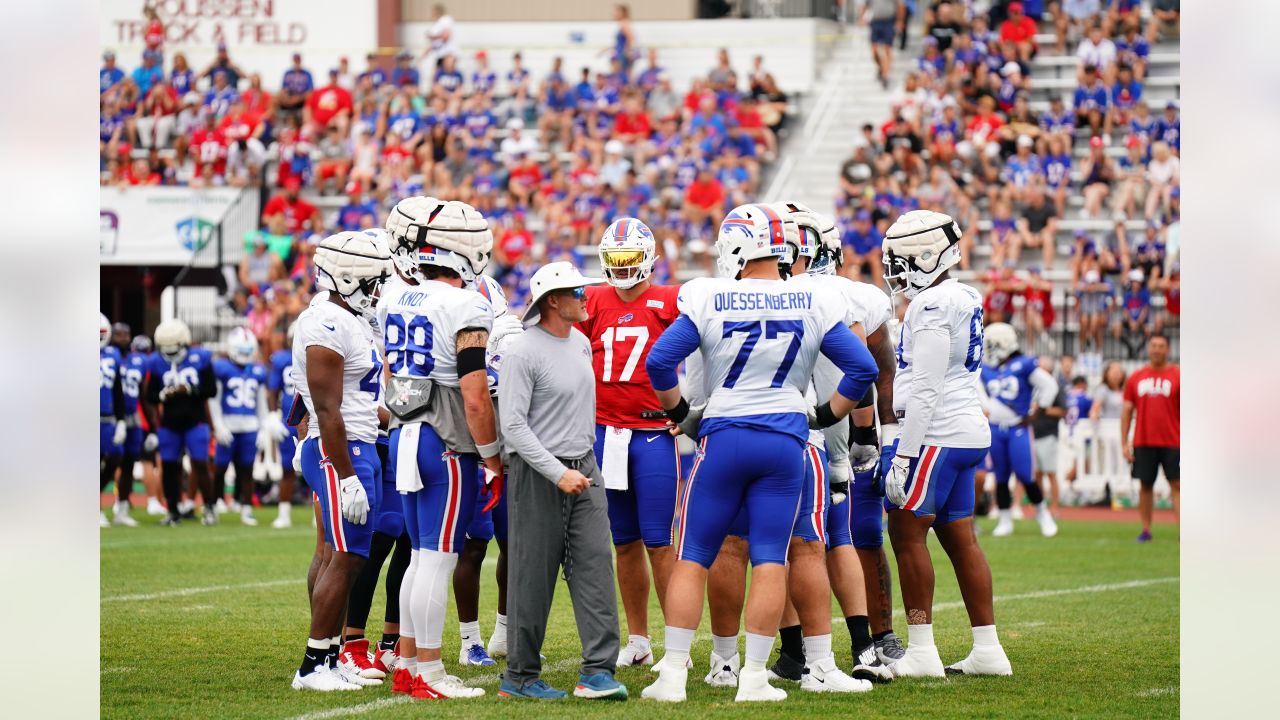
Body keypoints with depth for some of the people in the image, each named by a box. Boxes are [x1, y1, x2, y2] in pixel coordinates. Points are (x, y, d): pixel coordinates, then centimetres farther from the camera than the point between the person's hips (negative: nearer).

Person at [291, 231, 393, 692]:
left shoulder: (350, 318, 14)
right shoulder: (327, 327, -18)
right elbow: (328, 412, -21)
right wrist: (348, 478, -22)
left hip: (360, 448, 10)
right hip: (340, 452, -10)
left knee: (344, 558, 11)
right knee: (345, 559, -9)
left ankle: (330, 659, 15)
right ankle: (312, 667, -5)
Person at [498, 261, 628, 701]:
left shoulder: (581, 344, 11)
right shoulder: (523, 353, -14)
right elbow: (514, 426, -18)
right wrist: (557, 473, -21)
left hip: (583, 468, 7)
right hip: (538, 473, -7)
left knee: (594, 566, -3)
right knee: (534, 577, 0)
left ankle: (598, 671, -6)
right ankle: (520, 677, 10)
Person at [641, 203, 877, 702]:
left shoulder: (709, 300, -6)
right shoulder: (814, 304, 0)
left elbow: (660, 362, -7)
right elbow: (863, 369, 3)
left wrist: (679, 413, 9)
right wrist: (826, 415, 15)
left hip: (723, 436, -1)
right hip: (785, 439, 2)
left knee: (693, 557, 6)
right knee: (770, 560, 4)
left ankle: (673, 673, 3)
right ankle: (754, 677, 2)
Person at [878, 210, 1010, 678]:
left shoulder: (932, 305, -15)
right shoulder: (963, 298, 15)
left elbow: (926, 389, -19)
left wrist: (903, 456, -19)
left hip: (937, 435, -10)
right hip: (967, 431, 10)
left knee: (907, 534, -6)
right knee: (960, 539, 11)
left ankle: (921, 652, -7)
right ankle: (987, 650, 12)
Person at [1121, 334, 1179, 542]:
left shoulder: (1177, 375, 1)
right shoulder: (1136, 378, 8)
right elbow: (1127, 411, 11)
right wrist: (1124, 442, 5)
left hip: (1172, 443, -2)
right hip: (1143, 443, 2)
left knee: (1176, 485, -6)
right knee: (1145, 486, 5)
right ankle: (1146, 530, 11)